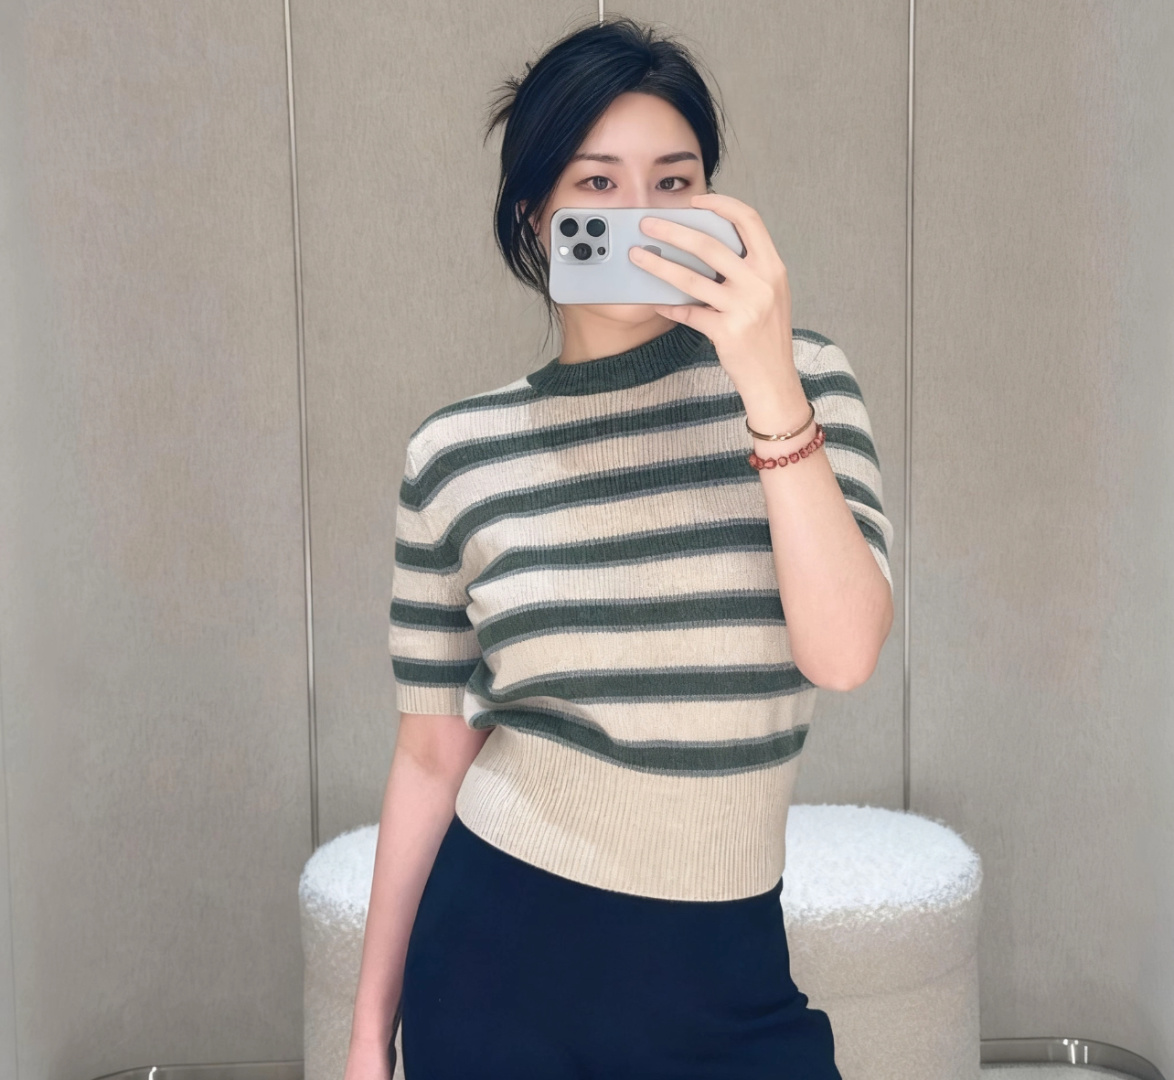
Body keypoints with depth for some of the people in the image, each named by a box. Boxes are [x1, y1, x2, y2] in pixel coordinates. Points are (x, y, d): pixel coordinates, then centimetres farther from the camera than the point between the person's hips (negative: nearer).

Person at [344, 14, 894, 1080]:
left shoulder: (794, 378, -4)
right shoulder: (458, 451, -4)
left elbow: (844, 653, -16)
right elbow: (431, 757, 2)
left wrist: (771, 387, -25)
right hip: (499, 961, 0)